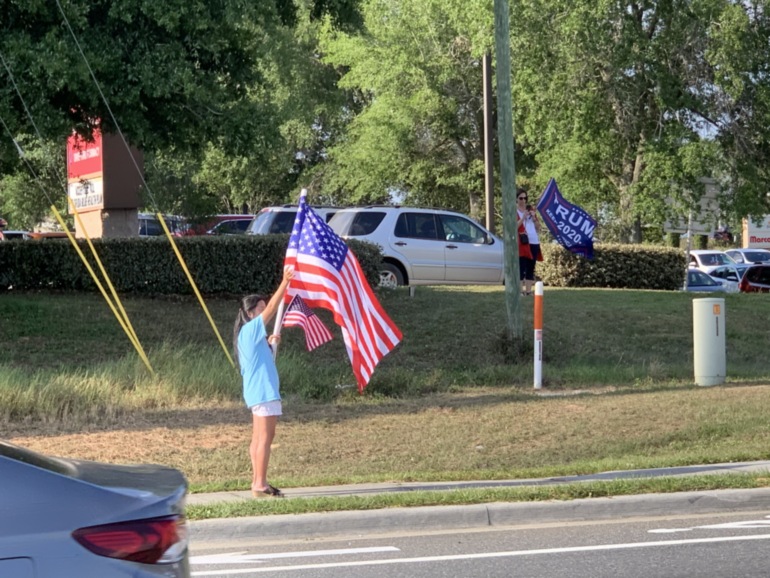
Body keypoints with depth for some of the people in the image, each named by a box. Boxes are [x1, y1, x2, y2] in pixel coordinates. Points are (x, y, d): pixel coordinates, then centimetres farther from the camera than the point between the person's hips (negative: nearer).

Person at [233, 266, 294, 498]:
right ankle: (260, 485, -11)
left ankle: (258, 482, 13)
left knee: (259, 438, 11)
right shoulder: (250, 329, -10)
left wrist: (269, 343, 15)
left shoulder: (251, 333, 18)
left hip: (259, 391, 10)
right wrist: (284, 283, -19)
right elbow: (271, 309, -18)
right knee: (265, 437, -10)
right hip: (263, 392, -10)